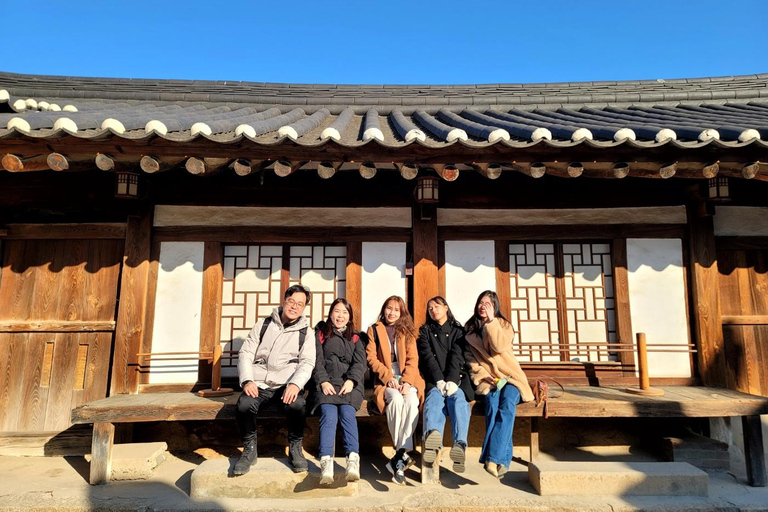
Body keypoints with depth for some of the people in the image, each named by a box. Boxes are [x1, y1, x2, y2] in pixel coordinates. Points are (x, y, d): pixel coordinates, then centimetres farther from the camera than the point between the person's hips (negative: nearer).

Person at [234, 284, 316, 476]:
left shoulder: (306, 331, 9)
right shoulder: (263, 324, 13)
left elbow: (307, 362, -2)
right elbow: (246, 353, 7)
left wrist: (295, 384, -22)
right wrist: (247, 380, -10)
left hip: (287, 385, -1)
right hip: (259, 383, 1)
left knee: (298, 405, -32)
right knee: (244, 404, -29)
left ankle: (295, 448, -3)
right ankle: (249, 449, -2)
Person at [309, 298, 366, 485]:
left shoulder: (355, 338, 25)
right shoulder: (320, 334, 22)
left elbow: (360, 363, 9)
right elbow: (317, 360, 8)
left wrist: (351, 380, -12)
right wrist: (323, 381, -10)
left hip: (349, 384, 1)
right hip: (325, 384, -1)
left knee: (347, 413, -30)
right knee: (329, 415, -30)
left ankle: (353, 460, -40)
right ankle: (326, 463, -41)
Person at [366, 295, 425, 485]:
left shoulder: (407, 331, 16)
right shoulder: (374, 330, 13)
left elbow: (413, 359, 5)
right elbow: (371, 358, 3)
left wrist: (406, 381, -12)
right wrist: (388, 377, -12)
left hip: (407, 379, 1)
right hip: (385, 379, -1)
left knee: (412, 401, -32)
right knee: (396, 399, -34)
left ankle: (398, 458, -31)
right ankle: (404, 455, -30)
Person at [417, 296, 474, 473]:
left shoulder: (458, 330, 18)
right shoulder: (425, 331, 20)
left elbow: (457, 357, 1)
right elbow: (428, 357, 2)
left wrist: (452, 381, -18)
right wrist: (439, 381, -16)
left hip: (456, 379, 1)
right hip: (434, 380, 0)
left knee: (457, 397, -33)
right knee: (434, 397, -34)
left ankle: (460, 444, -56)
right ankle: (433, 437, -64)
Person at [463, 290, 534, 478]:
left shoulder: (504, 325, 8)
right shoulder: (470, 329, 14)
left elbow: (500, 347, -13)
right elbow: (470, 358, 8)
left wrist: (491, 321, -11)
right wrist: (482, 376, -7)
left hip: (509, 377, 0)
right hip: (487, 379, 1)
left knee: (507, 403, -30)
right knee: (492, 402, -30)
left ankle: (494, 457, -36)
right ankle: (502, 458, -33)